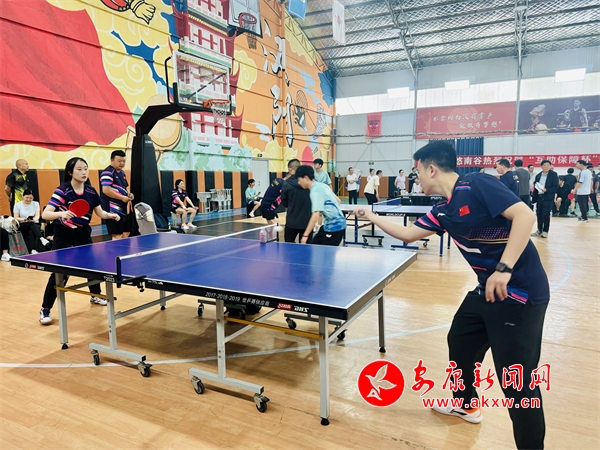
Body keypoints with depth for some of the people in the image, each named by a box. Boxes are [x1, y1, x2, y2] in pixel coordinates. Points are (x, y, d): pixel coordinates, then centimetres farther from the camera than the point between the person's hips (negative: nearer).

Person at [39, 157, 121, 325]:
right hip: (64, 236, -5)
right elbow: (45, 214, -28)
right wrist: (61, 213, -47)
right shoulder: (62, 190, -20)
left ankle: (95, 296, 41)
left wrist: (110, 215, -14)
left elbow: (100, 212, 6)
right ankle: (45, 309, 6)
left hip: (83, 234, 5)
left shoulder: (91, 191, -6)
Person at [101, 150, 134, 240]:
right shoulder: (107, 172, -12)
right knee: (117, 236, -8)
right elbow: (106, 190, -21)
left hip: (123, 209, 10)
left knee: (126, 233, 16)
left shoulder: (122, 173, 17)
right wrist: (122, 198, -19)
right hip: (114, 210, -10)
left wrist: (129, 194, 7)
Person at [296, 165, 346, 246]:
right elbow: (337, 200, 18)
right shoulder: (321, 185, 8)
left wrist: (305, 235, -30)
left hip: (334, 226, -10)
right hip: (329, 224, 10)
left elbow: (316, 214, -29)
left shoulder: (315, 191, -19)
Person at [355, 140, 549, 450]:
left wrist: (503, 269, -31)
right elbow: (407, 234, 19)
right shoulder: (443, 211, 8)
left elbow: (525, 215, -25)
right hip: (487, 289, 9)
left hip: (520, 291, -9)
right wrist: (372, 217, 24)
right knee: (459, 342, 23)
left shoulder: (476, 185, -17)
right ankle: (466, 405, 46)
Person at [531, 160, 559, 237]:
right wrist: (534, 199, 6)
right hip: (539, 197, 4)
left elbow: (555, 187, -8)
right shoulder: (538, 176, 10)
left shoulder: (553, 174, -3)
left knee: (546, 215, -3)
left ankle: (545, 231, 7)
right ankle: (539, 230, 21)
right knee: (539, 214, 9)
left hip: (548, 198, -4)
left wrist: (546, 190, -23)